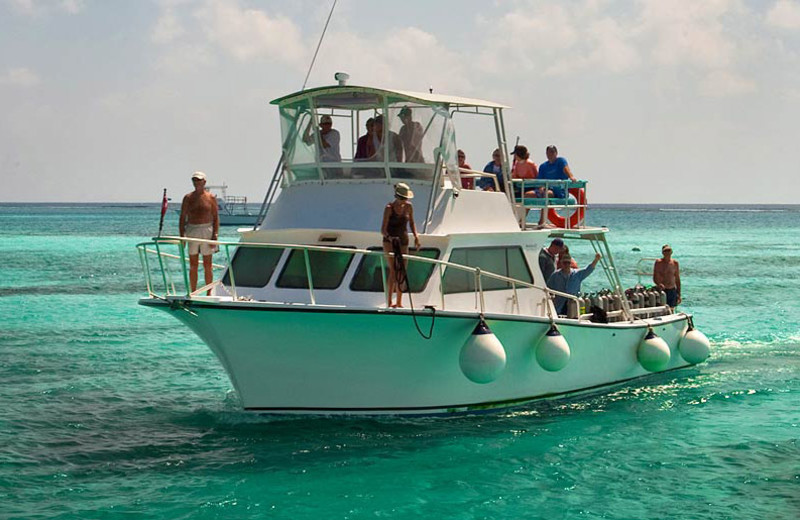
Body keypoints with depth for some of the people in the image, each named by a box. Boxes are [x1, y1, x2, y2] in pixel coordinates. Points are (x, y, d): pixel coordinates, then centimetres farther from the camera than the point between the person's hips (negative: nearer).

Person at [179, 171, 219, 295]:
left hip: (207, 230, -2)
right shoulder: (188, 198, 8)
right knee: (193, 265, 5)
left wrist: (215, 236, -9)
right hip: (191, 231, 2)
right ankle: (193, 293, 10)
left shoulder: (211, 198, 2)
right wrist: (181, 236, 1)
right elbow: (182, 217, 8)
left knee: (207, 265, 1)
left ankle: (209, 294, 5)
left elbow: (216, 217, 0)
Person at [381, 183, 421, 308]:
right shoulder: (389, 208, -12)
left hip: (403, 241, 5)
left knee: (402, 272, 4)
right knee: (393, 270, -17)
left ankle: (399, 302, 13)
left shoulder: (408, 207, 2)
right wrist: (388, 237, -35)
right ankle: (389, 302, -18)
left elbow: (411, 222, 19)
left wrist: (416, 236, 6)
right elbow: (383, 229, -16)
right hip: (389, 241, -5)